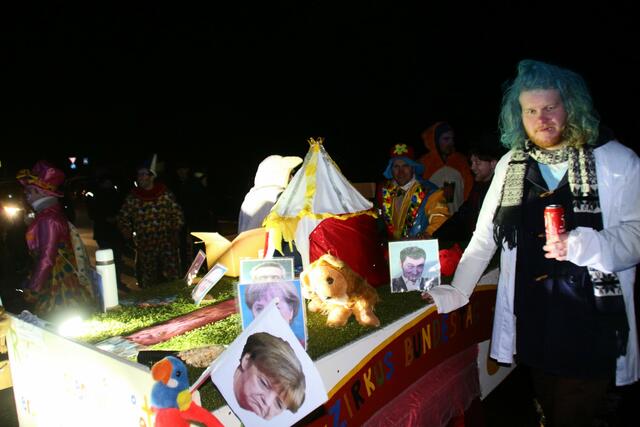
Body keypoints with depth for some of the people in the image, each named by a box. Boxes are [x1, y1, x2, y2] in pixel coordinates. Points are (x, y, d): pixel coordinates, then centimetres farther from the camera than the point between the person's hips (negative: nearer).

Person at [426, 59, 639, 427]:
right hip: (532, 317, 3)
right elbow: (485, 236, 8)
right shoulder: (511, 165, 6)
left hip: (593, 319, -2)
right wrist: (458, 292, 5)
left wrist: (585, 245, -24)